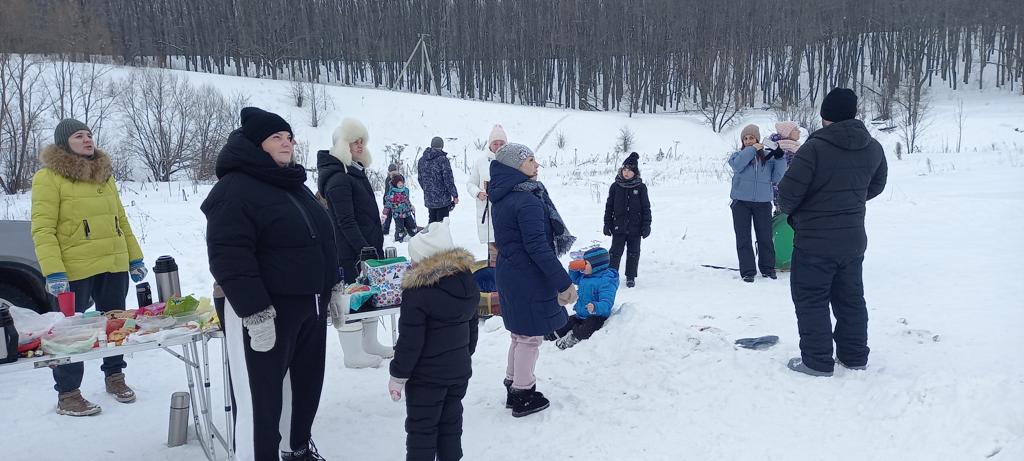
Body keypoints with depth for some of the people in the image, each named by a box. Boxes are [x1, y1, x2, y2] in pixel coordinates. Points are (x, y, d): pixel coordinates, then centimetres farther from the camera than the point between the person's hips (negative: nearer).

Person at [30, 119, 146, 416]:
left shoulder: (104, 174, 14)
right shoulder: (48, 178, -6)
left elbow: (121, 220, 18)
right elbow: (42, 229, -12)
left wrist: (135, 257, 14)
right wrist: (53, 272, -20)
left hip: (114, 265, 6)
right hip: (75, 270, -6)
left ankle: (114, 376, 32)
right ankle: (67, 395, 12)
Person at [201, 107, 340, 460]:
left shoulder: (295, 186, 15)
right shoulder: (235, 189, -14)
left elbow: (322, 240, 23)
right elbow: (229, 258, -21)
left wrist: (333, 287, 20)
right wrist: (255, 313, -25)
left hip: (309, 305, 9)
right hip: (266, 312, -9)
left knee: (306, 382, 19)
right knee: (261, 396, -2)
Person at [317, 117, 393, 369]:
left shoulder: (355, 171, 15)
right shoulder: (338, 177, -16)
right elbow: (345, 221, -21)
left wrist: (375, 245, 20)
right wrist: (364, 249, -22)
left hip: (367, 246, 10)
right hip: (349, 252, -10)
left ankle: (369, 344, 29)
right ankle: (353, 354, 8)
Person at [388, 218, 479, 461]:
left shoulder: (417, 292, -22)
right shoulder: (467, 281, 1)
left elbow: (409, 341, -19)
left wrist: (398, 375, -7)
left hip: (426, 376, -7)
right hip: (460, 370, 7)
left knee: (421, 428, 6)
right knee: (451, 422, 18)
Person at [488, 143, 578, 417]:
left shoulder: (502, 199, 8)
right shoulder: (528, 201, -21)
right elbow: (538, 247, -24)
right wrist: (564, 282, -20)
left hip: (508, 273, 9)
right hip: (529, 278, -9)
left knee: (521, 334, 22)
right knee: (531, 336, 5)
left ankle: (513, 387, 33)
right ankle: (524, 397, 18)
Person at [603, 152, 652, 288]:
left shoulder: (641, 187, -1)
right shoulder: (615, 186, 1)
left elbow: (646, 208, 2)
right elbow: (609, 206, 5)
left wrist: (646, 225, -2)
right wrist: (607, 224, 2)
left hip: (635, 228, 0)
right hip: (618, 227, 0)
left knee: (633, 253, 8)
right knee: (616, 252, 2)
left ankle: (631, 277, 21)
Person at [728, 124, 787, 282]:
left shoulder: (768, 157, 8)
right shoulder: (739, 155, 5)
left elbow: (776, 178, 4)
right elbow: (736, 166, -18)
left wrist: (780, 158, -6)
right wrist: (751, 150, -17)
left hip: (763, 203, 1)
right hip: (741, 202, -1)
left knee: (765, 237, 6)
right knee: (743, 238, 0)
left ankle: (767, 268, 22)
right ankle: (747, 271, 6)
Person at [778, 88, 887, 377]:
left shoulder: (814, 148, -20)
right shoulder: (873, 148, 2)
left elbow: (788, 193, -20)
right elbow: (876, 186, 17)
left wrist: (788, 208, 3)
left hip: (815, 242, -6)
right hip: (854, 239, 7)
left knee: (811, 300, 4)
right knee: (851, 298, 18)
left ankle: (817, 361, 8)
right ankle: (855, 356, 28)